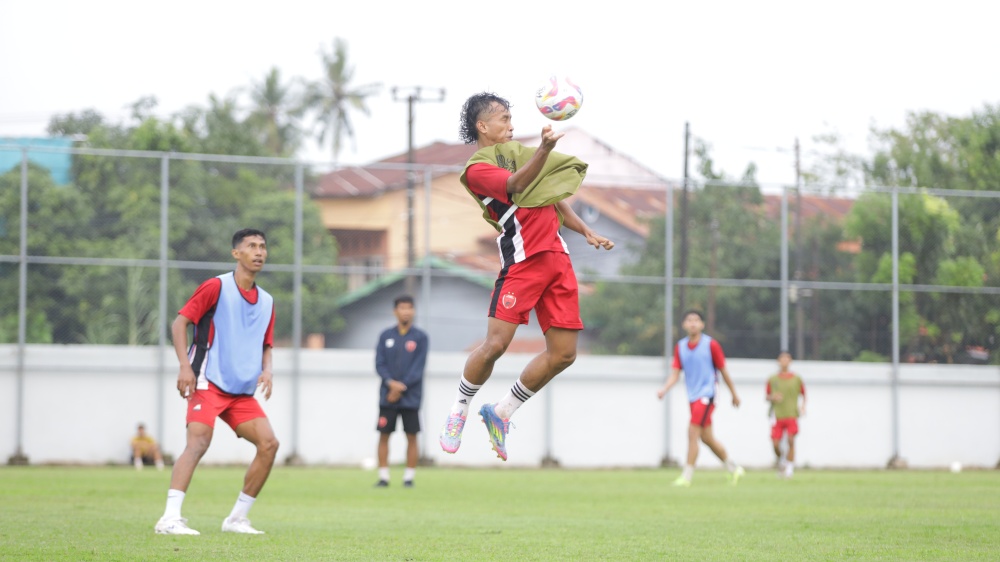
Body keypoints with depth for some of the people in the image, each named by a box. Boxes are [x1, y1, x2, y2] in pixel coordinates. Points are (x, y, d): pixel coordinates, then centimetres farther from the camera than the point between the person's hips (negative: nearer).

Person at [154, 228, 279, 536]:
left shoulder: (266, 302, 14)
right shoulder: (217, 287, -5)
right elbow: (180, 322, -6)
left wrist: (266, 370, 2)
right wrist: (185, 366, -17)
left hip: (242, 391, 7)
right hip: (209, 383, -7)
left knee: (269, 443, -5)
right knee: (198, 442, -22)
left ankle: (237, 518, 5)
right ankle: (170, 519, -27)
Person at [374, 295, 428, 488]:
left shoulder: (420, 337, 1)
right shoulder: (386, 336, 8)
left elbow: (418, 368, -5)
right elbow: (379, 364, 3)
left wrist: (401, 388, -12)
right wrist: (391, 383, -14)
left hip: (410, 397, -2)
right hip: (387, 397, 2)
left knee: (411, 436, -2)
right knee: (384, 435, 0)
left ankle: (409, 477, 4)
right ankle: (383, 477, 4)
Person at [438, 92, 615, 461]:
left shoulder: (517, 153, 23)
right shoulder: (477, 170, -4)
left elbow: (553, 196, 32)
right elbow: (516, 185, -24)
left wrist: (586, 232, 23)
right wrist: (545, 148, -39)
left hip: (556, 257, 8)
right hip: (521, 261, -8)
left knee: (563, 353, 1)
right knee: (496, 344, -16)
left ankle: (501, 411, 18)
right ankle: (459, 410, 10)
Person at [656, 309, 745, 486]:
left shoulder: (711, 345, -8)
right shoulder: (680, 347, 6)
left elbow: (723, 371, 0)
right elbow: (675, 373, 3)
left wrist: (734, 394, 7)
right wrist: (664, 389, -16)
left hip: (706, 395, -6)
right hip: (693, 397, 6)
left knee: (693, 433, -15)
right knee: (707, 438, 12)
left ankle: (687, 477, -11)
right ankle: (734, 468, 28)